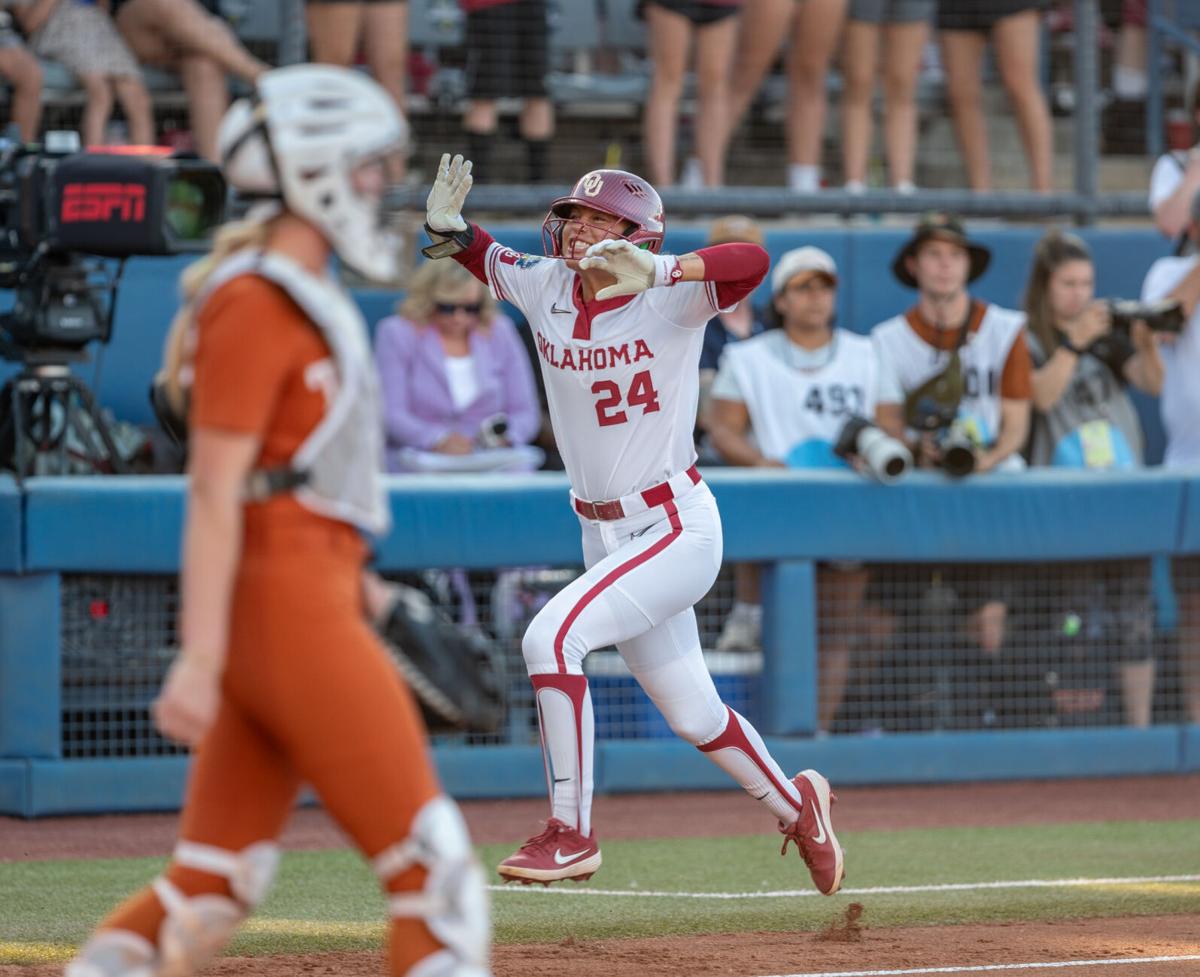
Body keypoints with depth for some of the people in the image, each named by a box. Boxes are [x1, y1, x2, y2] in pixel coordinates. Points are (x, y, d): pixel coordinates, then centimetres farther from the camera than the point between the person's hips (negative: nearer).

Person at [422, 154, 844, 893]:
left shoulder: (670, 301, -15)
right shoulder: (546, 290, 1)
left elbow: (754, 261, -32)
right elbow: (478, 254, 15)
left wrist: (658, 269, -46)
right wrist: (445, 224, -9)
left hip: (678, 530, -7)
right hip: (606, 536, 7)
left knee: (552, 637, -24)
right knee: (691, 714, 15)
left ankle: (572, 833, -16)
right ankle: (796, 806, 40)